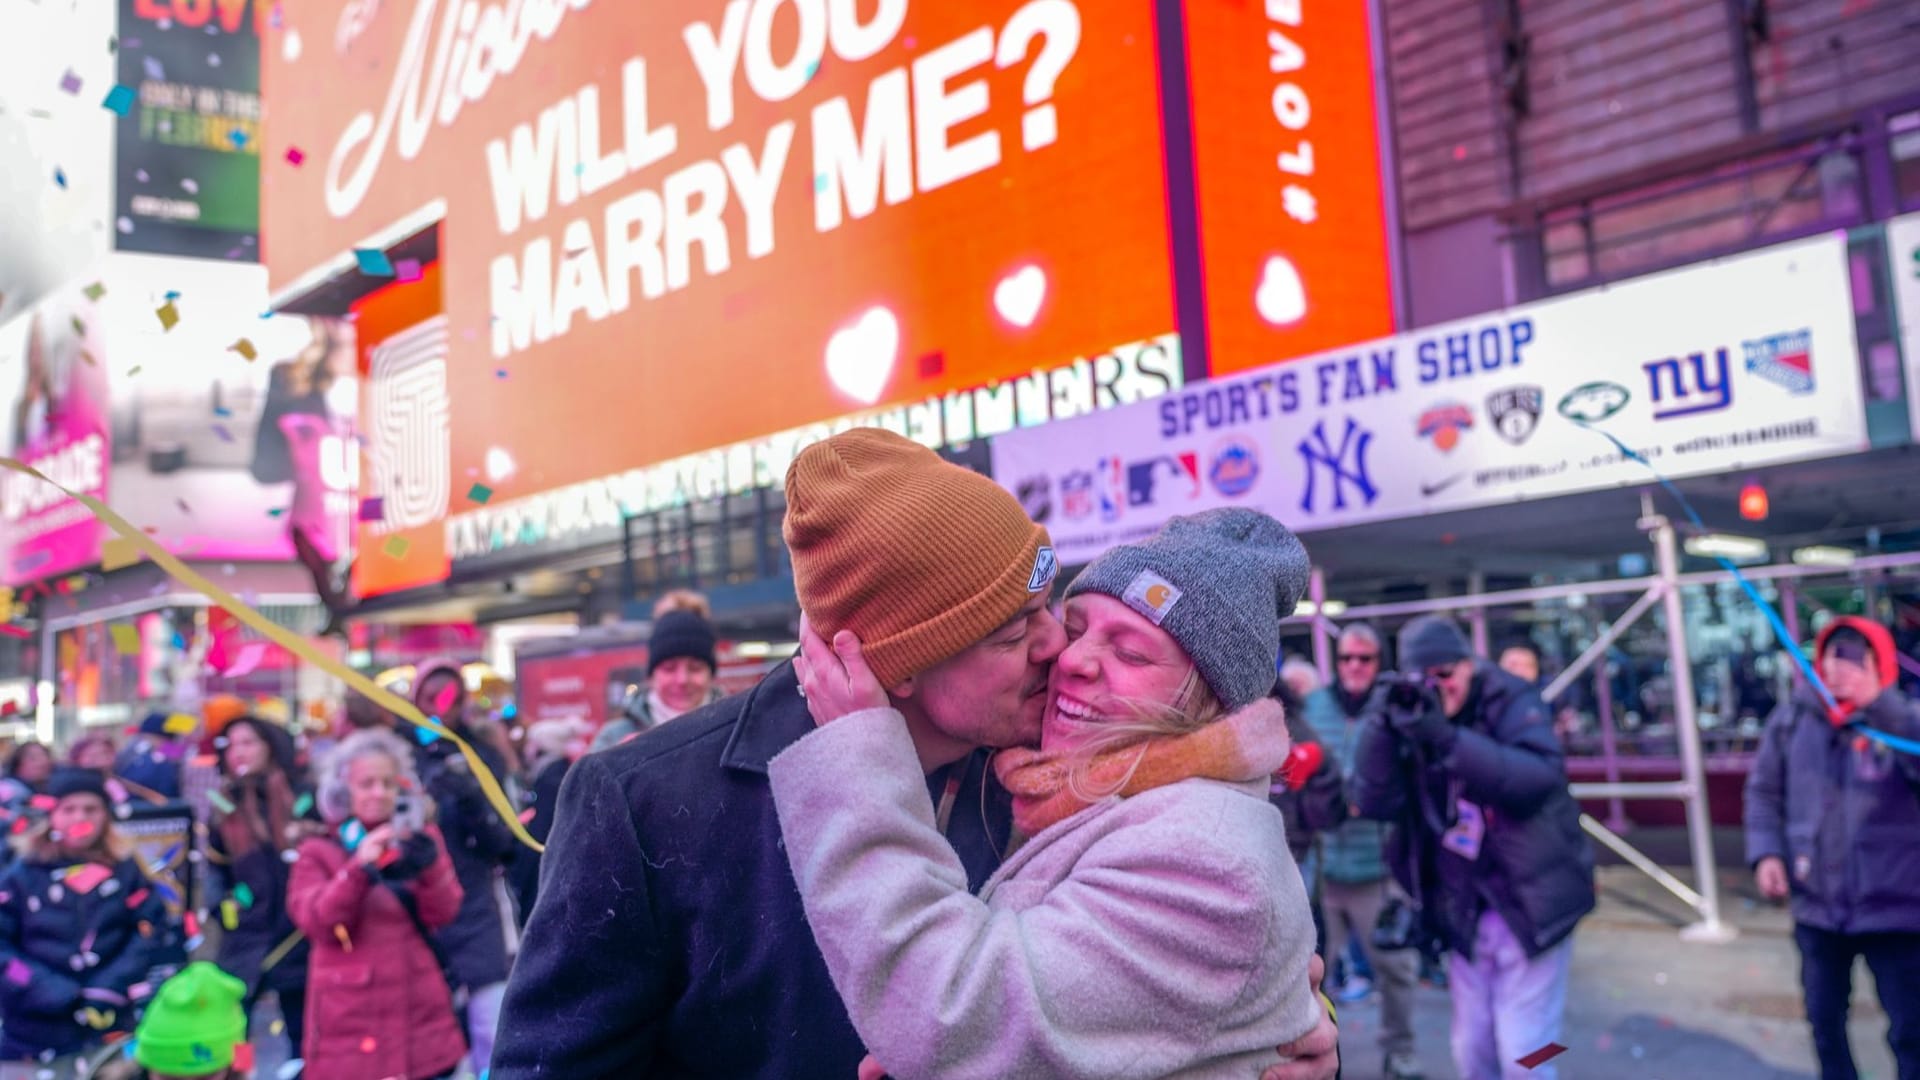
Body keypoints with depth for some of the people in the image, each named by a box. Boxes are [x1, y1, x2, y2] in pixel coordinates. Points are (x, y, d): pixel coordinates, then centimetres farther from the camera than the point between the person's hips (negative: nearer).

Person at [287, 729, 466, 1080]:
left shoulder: (422, 839, 10)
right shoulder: (318, 851, 4)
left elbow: (443, 913, -2)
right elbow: (317, 923, -11)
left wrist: (428, 866, -20)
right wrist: (357, 870, -25)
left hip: (421, 1015, 2)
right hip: (352, 1021, -2)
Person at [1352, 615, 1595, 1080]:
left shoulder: (1510, 702, -10)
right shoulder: (1412, 717, 0)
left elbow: (1542, 775, -28)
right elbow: (1376, 803, -10)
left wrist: (1447, 739, -38)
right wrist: (1381, 723, -24)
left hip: (1530, 906, -4)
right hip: (1465, 915, 4)